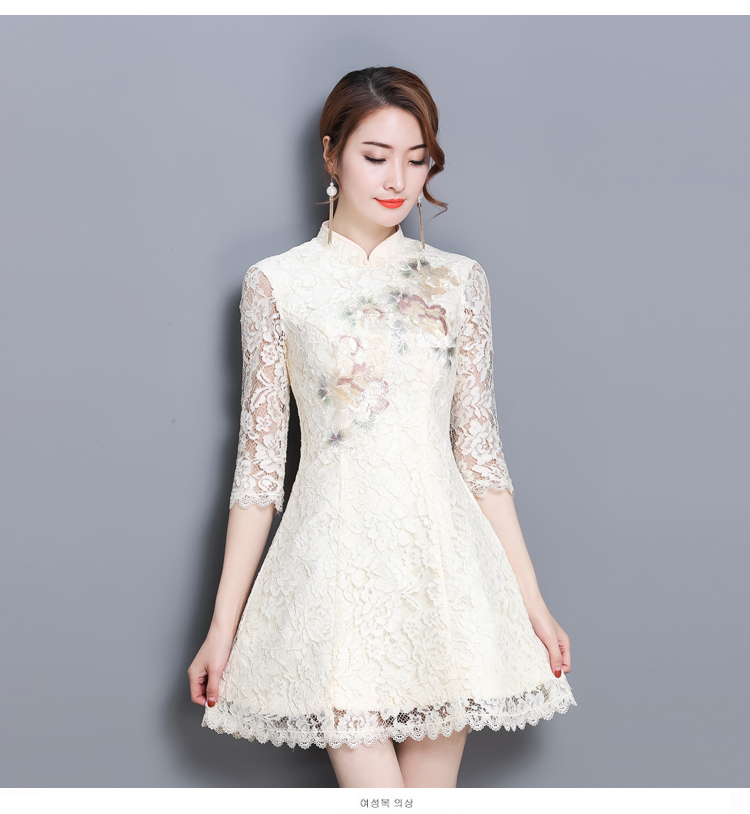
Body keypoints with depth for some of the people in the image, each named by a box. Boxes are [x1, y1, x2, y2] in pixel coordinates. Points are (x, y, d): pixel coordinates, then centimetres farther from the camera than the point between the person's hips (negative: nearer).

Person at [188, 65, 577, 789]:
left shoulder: (458, 281, 7)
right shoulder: (277, 284, 1)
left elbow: (480, 450, 9)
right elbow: (259, 459, 3)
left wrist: (533, 600, 7)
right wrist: (222, 625, 2)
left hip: (444, 562, 2)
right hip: (337, 560, -2)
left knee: (433, 786, 7)